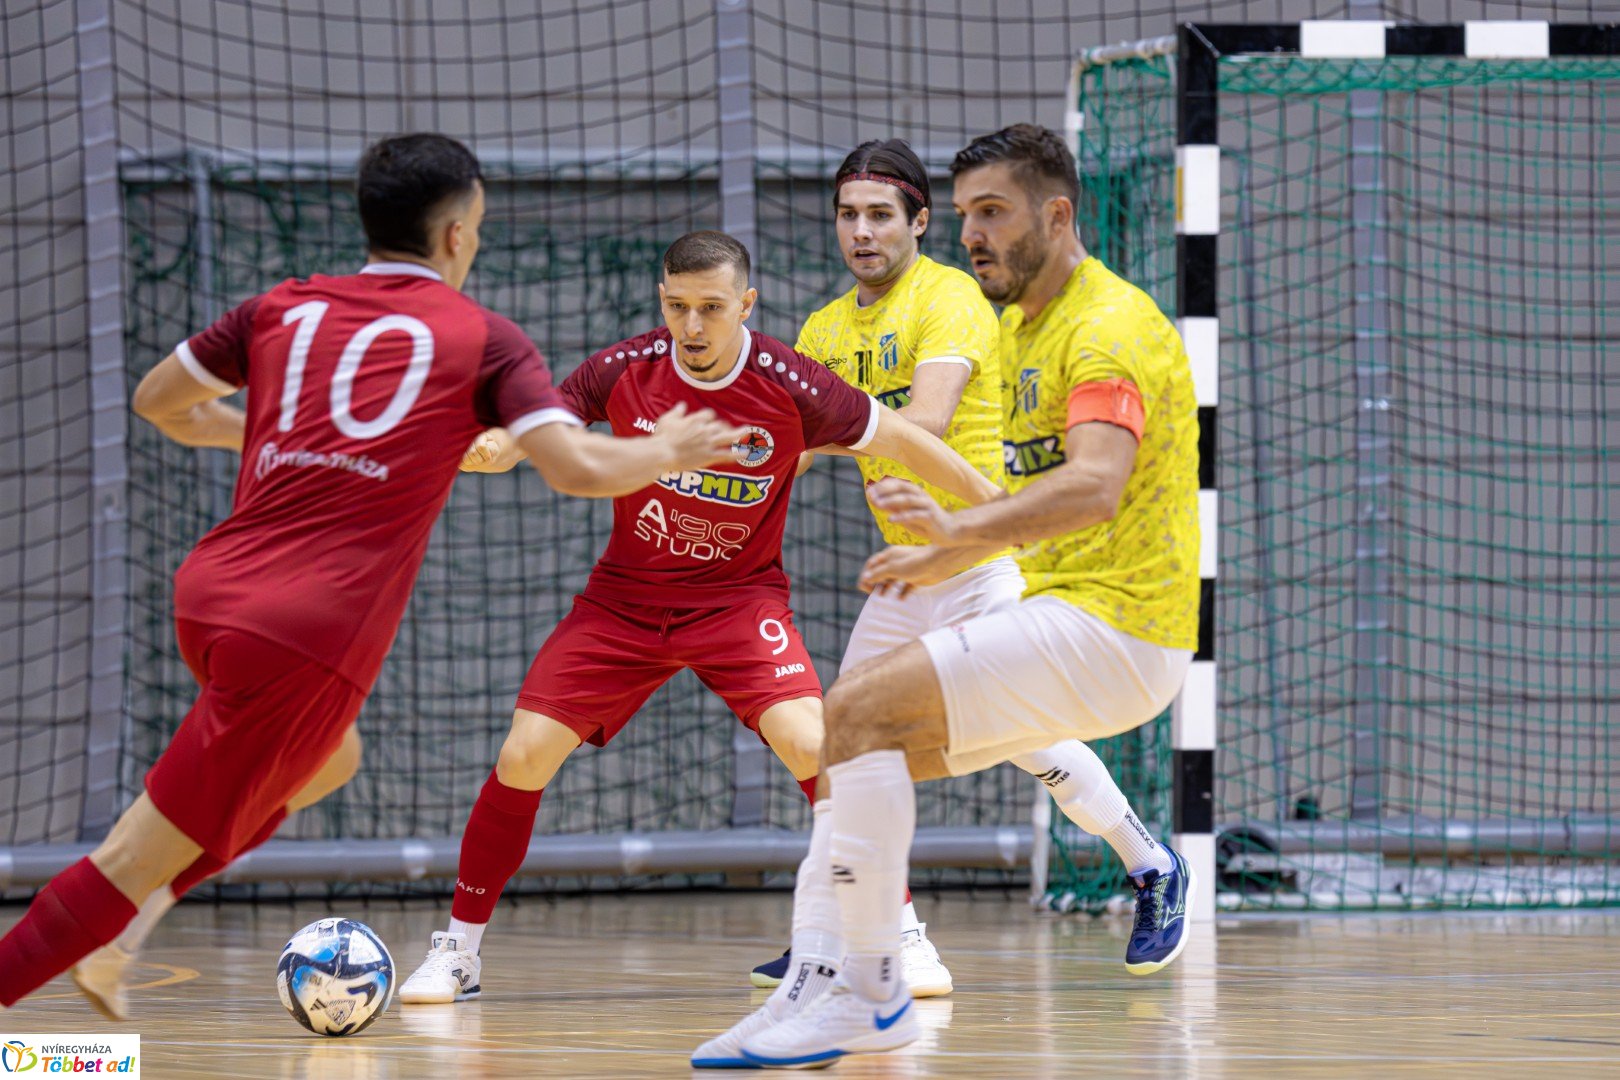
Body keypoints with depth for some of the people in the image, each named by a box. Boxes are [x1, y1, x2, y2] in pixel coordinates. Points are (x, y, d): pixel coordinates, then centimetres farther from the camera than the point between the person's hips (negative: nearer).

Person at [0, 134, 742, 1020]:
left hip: (210, 589, 6)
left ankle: (120, 928, 20)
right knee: (140, 856, -2)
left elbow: (158, 401, 27)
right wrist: (667, 453, 14)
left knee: (328, 759, 32)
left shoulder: (284, 309, 16)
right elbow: (577, 466, -6)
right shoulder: (480, 337, 4)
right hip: (305, 637, -6)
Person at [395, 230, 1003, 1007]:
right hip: (623, 595, 2)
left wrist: (998, 506, -1)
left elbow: (902, 441, -6)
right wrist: (490, 447, -34)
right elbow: (529, 432, -10)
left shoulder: (790, 387, -18)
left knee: (809, 744, -24)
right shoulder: (625, 370, -13)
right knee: (525, 754, -8)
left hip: (738, 595, -2)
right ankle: (459, 949, 9)